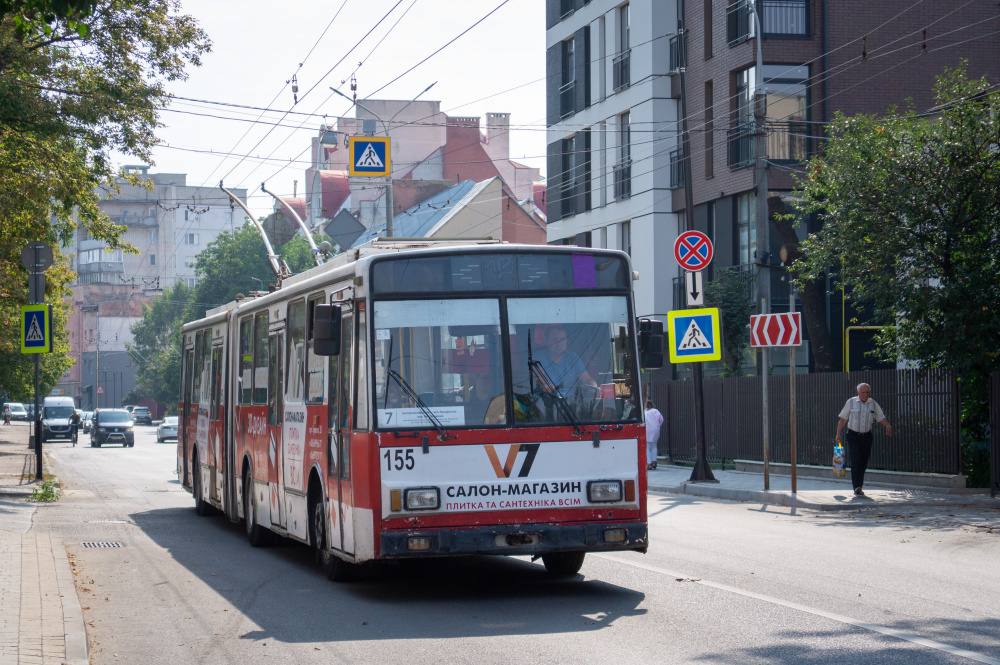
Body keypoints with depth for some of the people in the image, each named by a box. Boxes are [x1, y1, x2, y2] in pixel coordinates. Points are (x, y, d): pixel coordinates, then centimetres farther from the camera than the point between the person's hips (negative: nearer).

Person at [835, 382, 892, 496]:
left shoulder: (873, 404, 7)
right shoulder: (851, 402, 0)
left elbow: (881, 417, 8)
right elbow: (843, 419, 3)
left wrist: (888, 426, -13)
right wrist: (838, 434, -3)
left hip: (866, 436, 3)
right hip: (853, 436, -3)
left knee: (863, 463, 7)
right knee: (856, 461, -14)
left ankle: (859, 487, 19)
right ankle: (857, 487, -18)